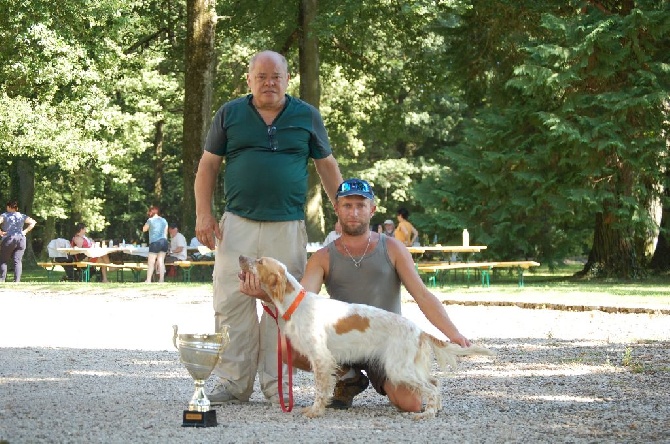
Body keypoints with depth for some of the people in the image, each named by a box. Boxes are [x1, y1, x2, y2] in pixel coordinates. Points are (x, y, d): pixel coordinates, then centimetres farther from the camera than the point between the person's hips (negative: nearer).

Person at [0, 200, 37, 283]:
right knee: (18, 261, 1)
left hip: (8, 239, -4)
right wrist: (25, 231, 7)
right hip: (21, 239, 4)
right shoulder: (22, 216, 11)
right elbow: (33, 222, 8)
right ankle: (17, 280, -7)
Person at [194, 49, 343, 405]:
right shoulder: (230, 114, 9)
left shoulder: (307, 116, 9)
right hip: (238, 224, 0)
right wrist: (203, 214, 0)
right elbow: (208, 165, 10)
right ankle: (233, 383, 3)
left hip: (288, 226, 0)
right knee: (232, 303, -3)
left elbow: (327, 166, 15)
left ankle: (276, 384, 5)